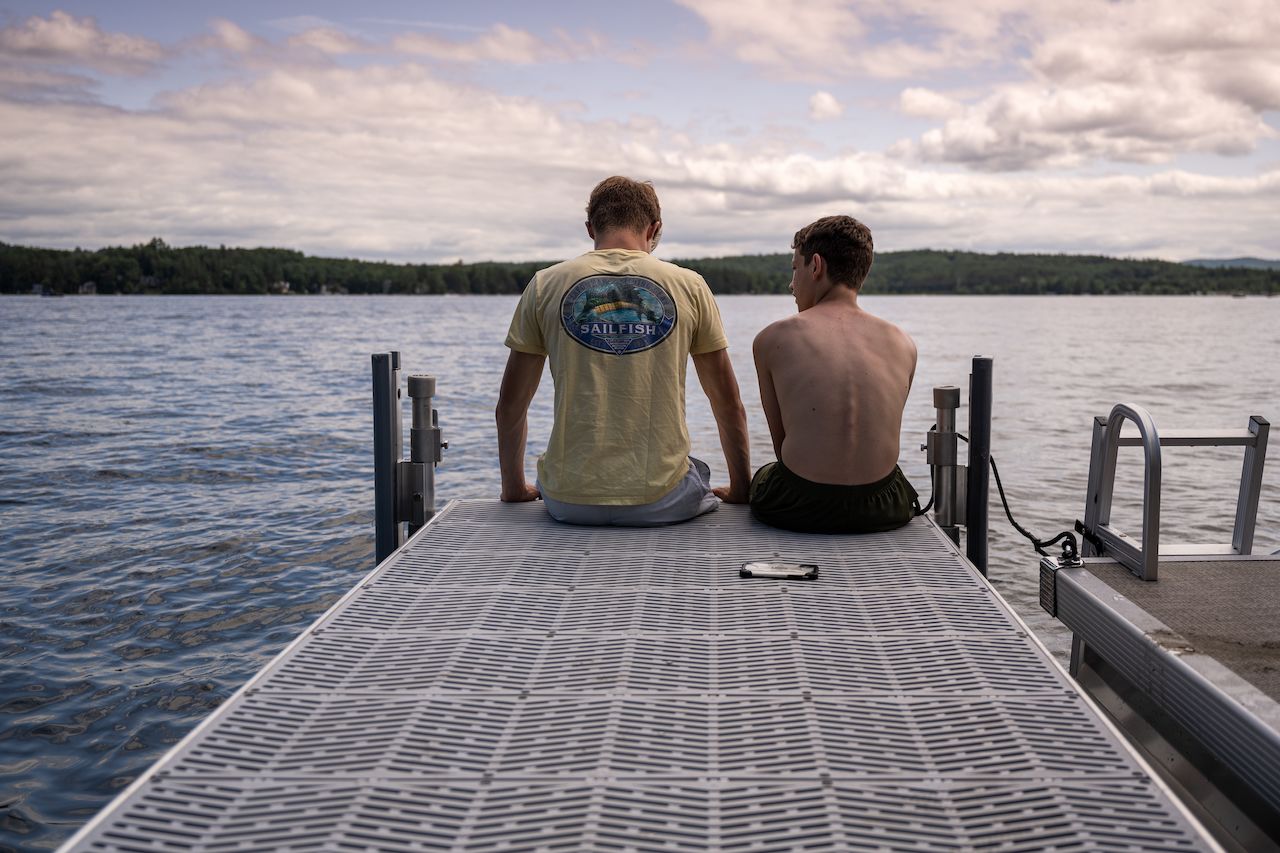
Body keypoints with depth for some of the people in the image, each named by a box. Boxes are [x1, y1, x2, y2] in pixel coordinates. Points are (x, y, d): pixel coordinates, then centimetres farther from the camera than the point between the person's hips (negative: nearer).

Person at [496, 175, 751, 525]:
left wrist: (514, 489, 22)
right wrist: (741, 489, 20)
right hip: (662, 501, -1)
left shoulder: (546, 285, 4)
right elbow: (730, 405, 8)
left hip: (571, 503, 1)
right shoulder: (689, 286, 4)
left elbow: (509, 407, 8)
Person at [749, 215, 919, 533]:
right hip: (881, 509, 2)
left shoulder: (772, 339, 0)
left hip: (799, 508, -2)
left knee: (762, 475, 34)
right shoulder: (902, 344, 6)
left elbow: (781, 443, 6)